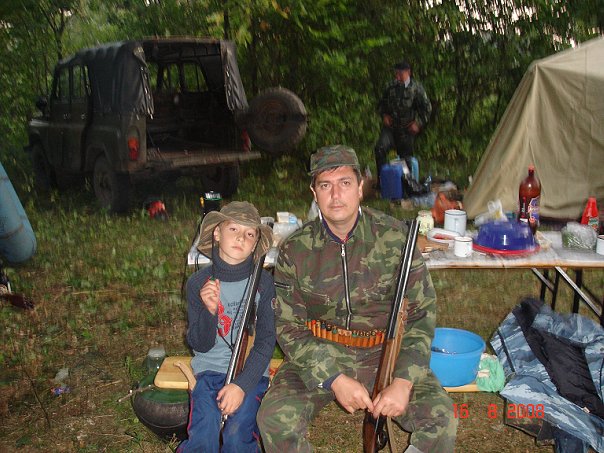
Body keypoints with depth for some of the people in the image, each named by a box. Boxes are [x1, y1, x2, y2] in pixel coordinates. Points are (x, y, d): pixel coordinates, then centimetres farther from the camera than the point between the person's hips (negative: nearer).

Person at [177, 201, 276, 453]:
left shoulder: (263, 282, -5)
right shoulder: (198, 283, -3)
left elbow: (266, 342, -6)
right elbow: (201, 345, -4)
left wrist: (242, 384, -17)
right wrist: (209, 311, -23)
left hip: (252, 369, 0)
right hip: (210, 368, 1)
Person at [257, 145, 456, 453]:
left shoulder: (395, 237, -7)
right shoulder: (295, 251, -6)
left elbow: (422, 312, -5)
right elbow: (288, 327, -4)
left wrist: (403, 381, -17)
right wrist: (334, 378, -17)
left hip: (383, 354, 0)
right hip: (318, 357, 0)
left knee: (441, 420, -22)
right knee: (275, 418, -25)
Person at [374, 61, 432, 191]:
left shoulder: (416, 88, -4)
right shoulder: (391, 87, 3)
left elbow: (427, 108, 2)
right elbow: (382, 103, 19)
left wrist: (418, 123, -6)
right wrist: (384, 115, 1)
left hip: (407, 129, -2)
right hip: (390, 126, 2)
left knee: (407, 156, 5)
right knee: (379, 148, -18)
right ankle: (381, 179, -8)